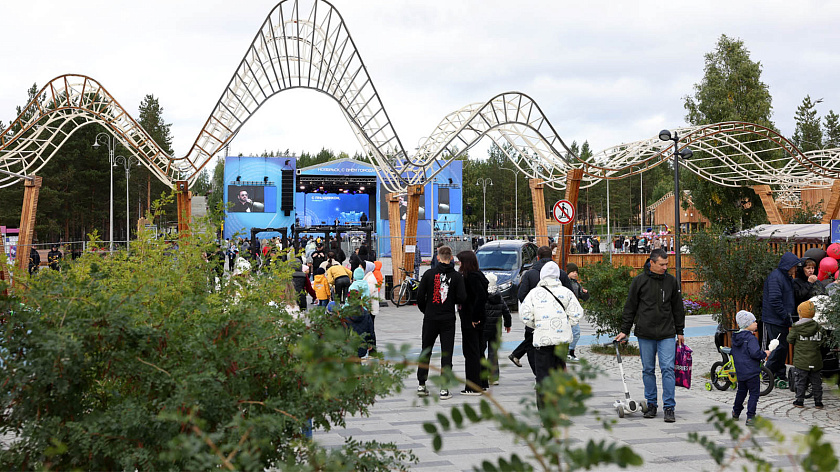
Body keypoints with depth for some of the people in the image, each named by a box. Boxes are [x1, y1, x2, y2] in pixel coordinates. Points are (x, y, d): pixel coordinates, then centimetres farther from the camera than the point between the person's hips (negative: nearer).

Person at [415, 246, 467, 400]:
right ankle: (444, 389, -1)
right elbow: (462, 298, -9)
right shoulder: (457, 276, -5)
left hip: (430, 319, 1)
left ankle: (421, 385, 14)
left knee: (426, 352, 12)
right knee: (446, 353, 3)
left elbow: (420, 295, -3)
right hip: (448, 319, -1)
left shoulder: (429, 274, -4)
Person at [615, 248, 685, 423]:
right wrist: (625, 331, 4)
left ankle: (669, 407, -5)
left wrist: (680, 331, 14)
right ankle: (651, 404, 17)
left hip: (666, 334, 0)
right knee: (648, 370, 7)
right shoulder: (639, 281, 0)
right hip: (645, 334, 0)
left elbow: (678, 308, 13)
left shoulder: (671, 281, 5)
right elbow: (630, 307, 5)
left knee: (668, 369, -7)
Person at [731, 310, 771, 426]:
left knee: (741, 391, 25)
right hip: (751, 371, -8)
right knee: (754, 393, -2)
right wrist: (765, 354, -8)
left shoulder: (735, 338, 9)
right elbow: (755, 353, -26)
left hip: (740, 372, 8)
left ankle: (736, 412, 39)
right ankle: (750, 417, -7)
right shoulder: (750, 338, -17)